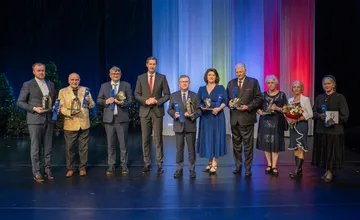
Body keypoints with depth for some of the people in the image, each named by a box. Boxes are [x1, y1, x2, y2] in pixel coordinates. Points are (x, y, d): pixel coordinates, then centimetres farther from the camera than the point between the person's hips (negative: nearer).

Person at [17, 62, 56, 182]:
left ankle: (47, 170, 17)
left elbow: (54, 100, 21)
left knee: (48, 147, 7)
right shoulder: (28, 84, 0)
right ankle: (36, 172, 8)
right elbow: (19, 102, -3)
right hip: (35, 120, -4)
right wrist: (34, 108, -15)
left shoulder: (50, 84, 13)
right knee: (35, 147, 0)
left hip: (49, 119, 4)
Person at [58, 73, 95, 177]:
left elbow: (92, 106, 6)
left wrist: (89, 101, -16)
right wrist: (70, 112, -23)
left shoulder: (85, 90, 8)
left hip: (84, 124, 2)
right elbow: (61, 107, -5)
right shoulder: (62, 91, 2)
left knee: (84, 147, 10)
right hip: (70, 124, -1)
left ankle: (82, 168, 24)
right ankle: (70, 169, 21)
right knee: (69, 148, 6)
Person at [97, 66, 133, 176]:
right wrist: (106, 101, -10)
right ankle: (111, 166, 16)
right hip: (109, 118, 2)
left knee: (123, 143, 3)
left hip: (122, 118, -1)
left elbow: (130, 100, 1)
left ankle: (124, 165, 14)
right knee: (110, 144, 7)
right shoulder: (104, 86, 11)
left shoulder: (126, 85, 7)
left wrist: (122, 103, -17)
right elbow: (98, 100, 9)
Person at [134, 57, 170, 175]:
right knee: (145, 139, 5)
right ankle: (147, 164, 14)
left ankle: (159, 165, 7)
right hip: (144, 111, 2)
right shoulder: (140, 78, 7)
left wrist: (157, 101, -13)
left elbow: (167, 95, 1)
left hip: (157, 111, -1)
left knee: (158, 139, 0)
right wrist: (146, 101, -13)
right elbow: (137, 95, 4)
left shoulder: (162, 77, 3)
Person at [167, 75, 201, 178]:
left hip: (191, 126, 0)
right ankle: (179, 169, 18)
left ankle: (192, 169, 16)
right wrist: (174, 114, -14)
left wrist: (193, 115, -18)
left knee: (191, 149, 5)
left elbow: (199, 110, 1)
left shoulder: (195, 96, 6)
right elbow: (169, 109, 7)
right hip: (179, 126, 1)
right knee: (179, 149, 6)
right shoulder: (173, 95, 7)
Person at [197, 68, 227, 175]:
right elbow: (198, 102, 8)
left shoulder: (221, 88, 3)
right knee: (207, 138, 5)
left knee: (216, 138, -4)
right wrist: (202, 107, -12)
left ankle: (214, 164, -2)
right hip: (205, 117, 3)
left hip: (217, 116, -3)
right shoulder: (202, 89, 11)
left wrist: (219, 108, -21)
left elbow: (225, 101, -5)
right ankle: (210, 162, 15)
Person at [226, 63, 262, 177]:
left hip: (247, 117, -4)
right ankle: (238, 165, 24)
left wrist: (248, 107, -14)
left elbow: (258, 98, -2)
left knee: (248, 145, 1)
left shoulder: (253, 82, 2)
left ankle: (248, 168, 9)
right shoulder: (231, 83, 13)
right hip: (234, 118, 4)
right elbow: (227, 97, 15)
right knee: (236, 144, 11)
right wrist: (229, 102, -7)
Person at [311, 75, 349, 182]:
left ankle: (330, 172, 11)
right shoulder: (319, 98, 9)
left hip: (335, 130, -4)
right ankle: (327, 171, 20)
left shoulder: (340, 97, -3)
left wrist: (335, 119, -21)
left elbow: (345, 116, -6)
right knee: (323, 151, 6)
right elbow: (313, 112, 8)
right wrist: (320, 115, -12)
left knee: (332, 151, -1)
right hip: (321, 129, 4)